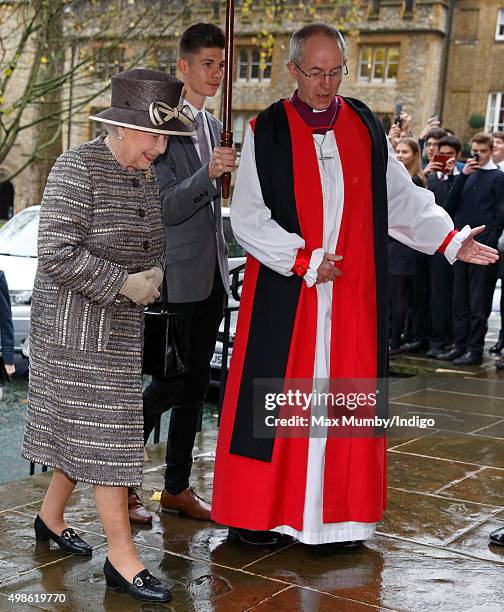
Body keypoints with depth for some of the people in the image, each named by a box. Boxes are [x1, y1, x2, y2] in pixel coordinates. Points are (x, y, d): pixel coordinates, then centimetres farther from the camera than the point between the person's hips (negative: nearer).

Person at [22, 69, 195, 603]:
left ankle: (51, 518, 34)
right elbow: (56, 254, -23)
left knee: (84, 427, 15)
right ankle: (121, 558, 3)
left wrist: (154, 271, 0)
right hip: (76, 324, -8)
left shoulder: (144, 174, 7)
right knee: (103, 431, -5)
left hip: (120, 326, 8)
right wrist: (126, 283, -22)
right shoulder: (77, 169, -17)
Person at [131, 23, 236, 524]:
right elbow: (167, 207, -18)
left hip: (211, 275, 8)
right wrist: (208, 173, -32)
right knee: (170, 383, -3)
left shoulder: (214, 126, 13)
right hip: (176, 277, -8)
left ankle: (177, 487, 22)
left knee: (196, 384, 11)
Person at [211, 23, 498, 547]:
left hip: (354, 296, 3)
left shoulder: (365, 128, 8)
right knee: (274, 399, 2)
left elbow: (404, 199, 11)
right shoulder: (267, 132, -1)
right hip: (283, 295, -3)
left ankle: (340, 512, 18)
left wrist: (450, 240, -2)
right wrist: (304, 260, -14)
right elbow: (247, 217, -5)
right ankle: (257, 513, 14)